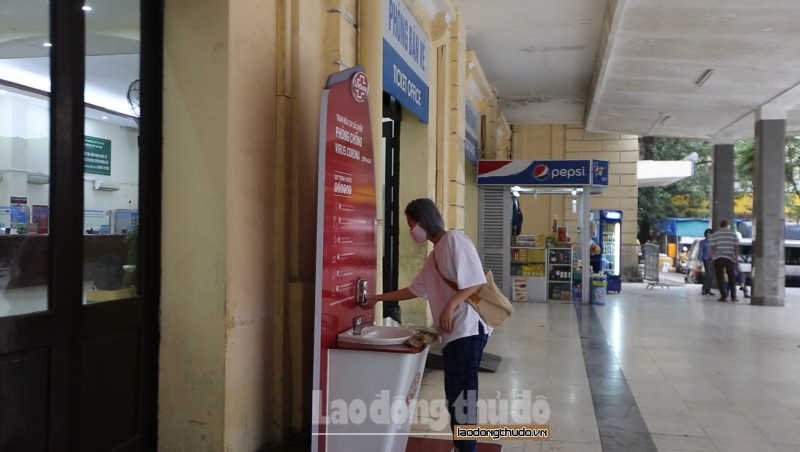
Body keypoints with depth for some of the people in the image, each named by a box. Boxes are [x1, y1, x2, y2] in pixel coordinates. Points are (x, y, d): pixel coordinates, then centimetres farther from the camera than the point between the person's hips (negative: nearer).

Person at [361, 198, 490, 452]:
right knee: (456, 395, 12)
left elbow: (477, 281, -15)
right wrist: (379, 298, 29)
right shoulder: (434, 254, 20)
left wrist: (450, 306, -23)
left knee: (462, 396, -7)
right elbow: (415, 290, 27)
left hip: (468, 328, -9)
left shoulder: (454, 240, -7)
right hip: (454, 332, 9)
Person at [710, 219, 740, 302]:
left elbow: (712, 248, 2)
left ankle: (723, 296, -2)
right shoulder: (733, 234, 5)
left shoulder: (715, 235, 5)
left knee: (720, 278, 3)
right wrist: (736, 258, 9)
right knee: (732, 278, 10)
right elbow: (736, 247, 2)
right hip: (730, 258, 0)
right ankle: (733, 296, 10)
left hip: (718, 258, 0)